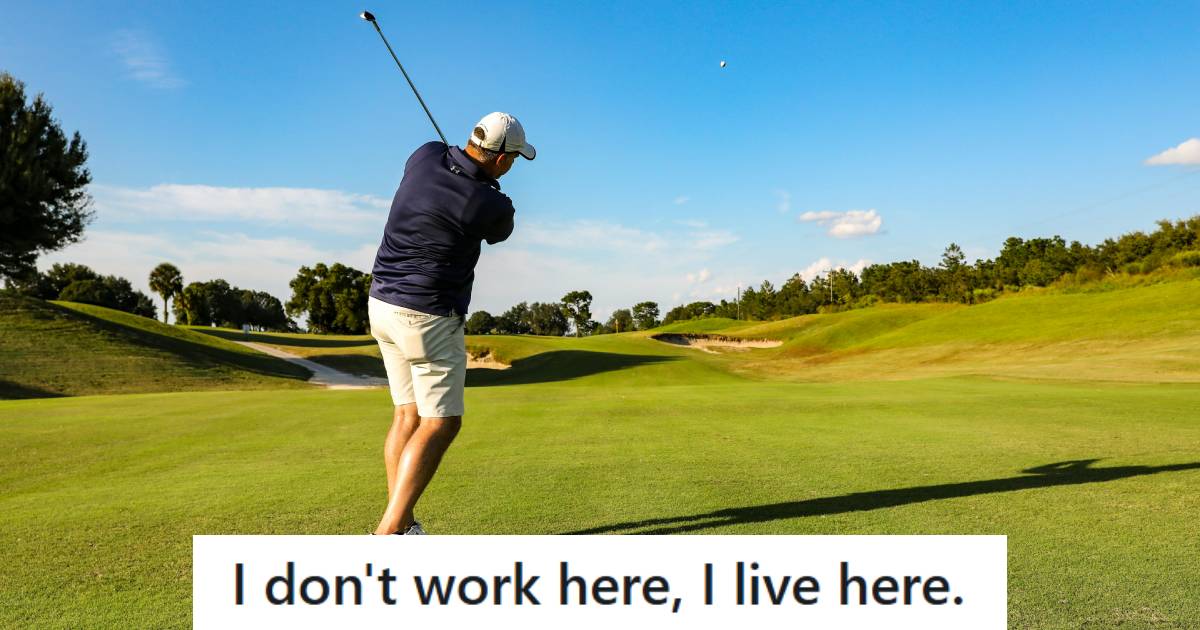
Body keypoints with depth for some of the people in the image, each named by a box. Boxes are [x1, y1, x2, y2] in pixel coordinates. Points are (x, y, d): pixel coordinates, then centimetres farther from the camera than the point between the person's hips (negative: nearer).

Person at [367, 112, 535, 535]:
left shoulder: (426, 156, -1)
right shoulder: (491, 205, -17)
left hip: (383, 303, 8)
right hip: (428, 316, -8)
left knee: (408, 414, 13)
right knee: (440, 423, -2)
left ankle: (403, 526, 16)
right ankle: (389, 531, -8)